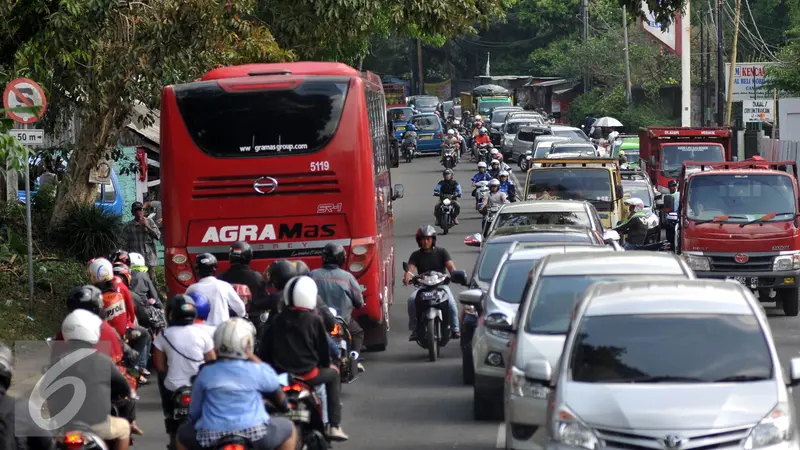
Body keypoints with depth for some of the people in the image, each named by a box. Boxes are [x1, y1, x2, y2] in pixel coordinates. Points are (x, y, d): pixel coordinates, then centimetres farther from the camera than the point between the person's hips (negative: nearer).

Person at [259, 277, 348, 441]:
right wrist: (326, 364, 19)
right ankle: (335, 426, 16)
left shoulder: (278, 320, 4)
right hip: (307, 374, -4)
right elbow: (323, 347, -1)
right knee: (333, 375, 24)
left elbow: (265, 348, 7)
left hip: (279, 373, 4)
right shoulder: (315, 320, -7)